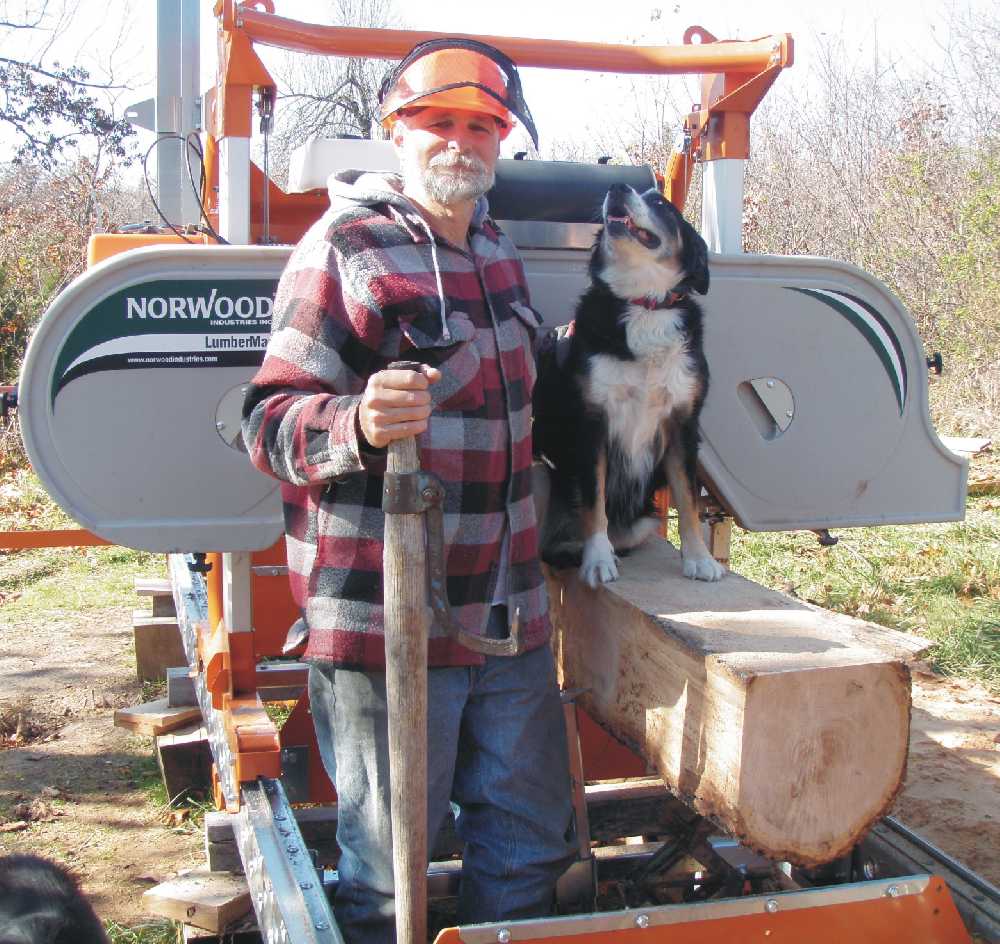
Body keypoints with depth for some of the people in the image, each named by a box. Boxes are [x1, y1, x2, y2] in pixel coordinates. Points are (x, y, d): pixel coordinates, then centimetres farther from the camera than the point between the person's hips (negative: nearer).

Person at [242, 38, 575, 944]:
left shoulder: (496, 248, 15)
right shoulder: (345, 247, -9)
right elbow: (270, 420, -16)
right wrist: (360, 424, -34)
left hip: (509, 615, 7)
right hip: (386, 621, -7)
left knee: (529, 844, 16)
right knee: (387, 869, 4)